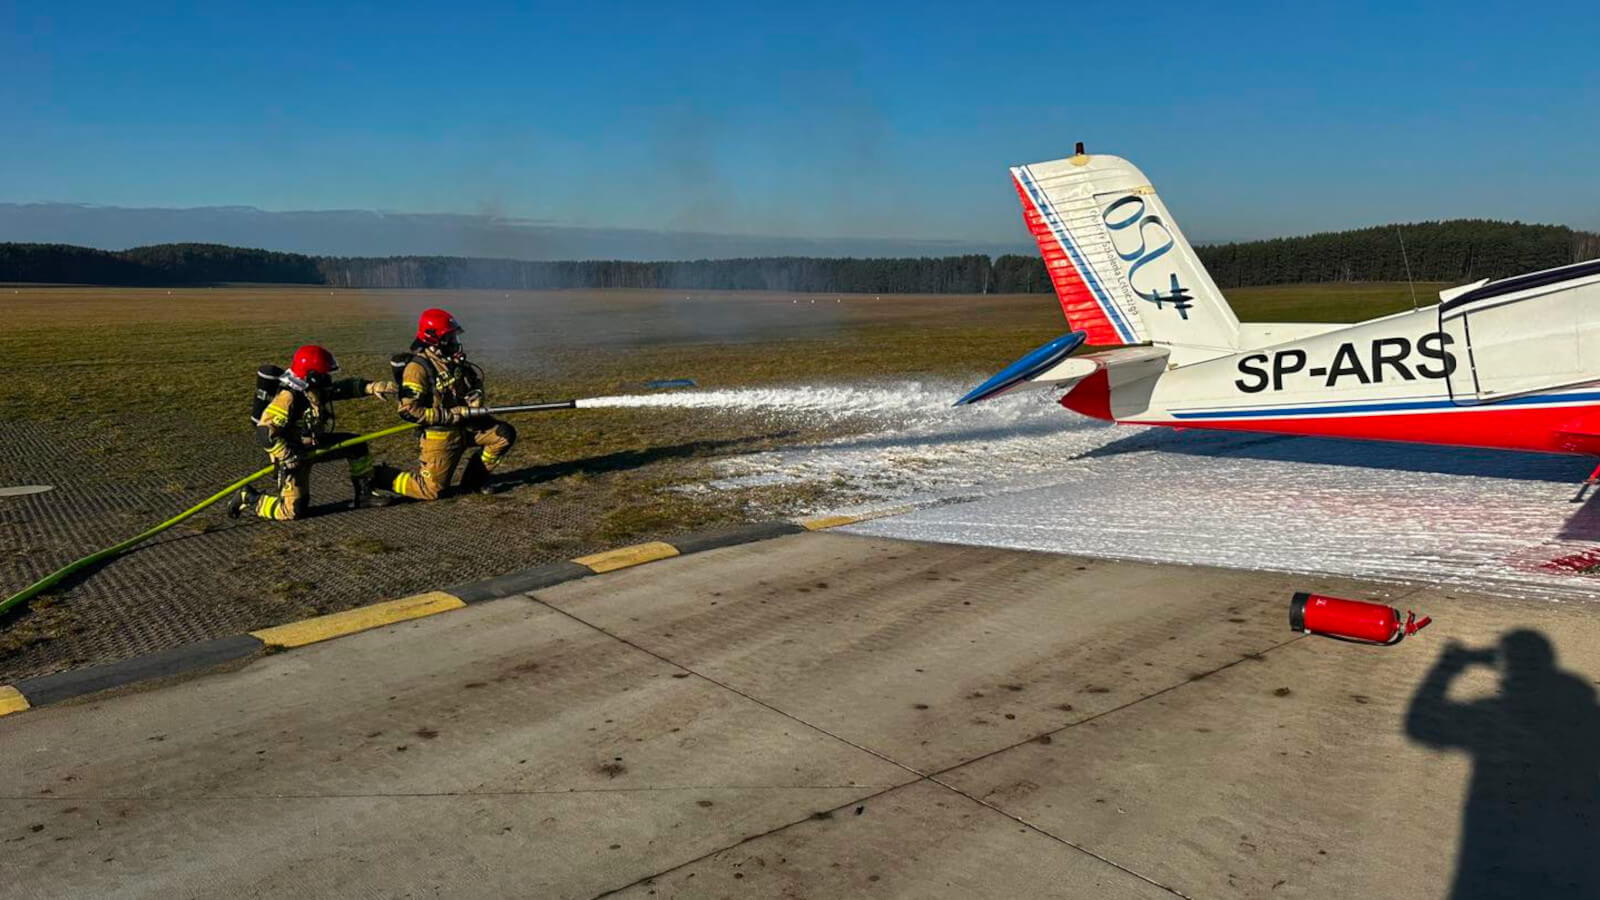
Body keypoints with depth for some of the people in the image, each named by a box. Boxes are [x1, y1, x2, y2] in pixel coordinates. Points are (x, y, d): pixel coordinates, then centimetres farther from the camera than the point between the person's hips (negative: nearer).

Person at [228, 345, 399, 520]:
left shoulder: (318, 390, -6)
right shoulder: (288, 398, -29)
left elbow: (345, 387, 1)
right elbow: (264, 432, -32)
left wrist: (372, 387, -17)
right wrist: (289, 456, -31)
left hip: (314, 444, 8)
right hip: (292, 453, -8)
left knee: (357, 446, 6)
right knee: (294, 509, -11)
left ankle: (364, 494, 19)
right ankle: (249, 498, 11)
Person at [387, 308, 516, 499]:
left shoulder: (452, 359, 4)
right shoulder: (418, 367, -19)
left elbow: (476, 375, 24)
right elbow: (408, 410, -24)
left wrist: (474, 398, 3)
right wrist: (450, 415, -22)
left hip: (466, 425, 7)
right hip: (439, 433, -7)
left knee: (505, 434, -1)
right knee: (431, 490, -7)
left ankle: (473, 479, 12)